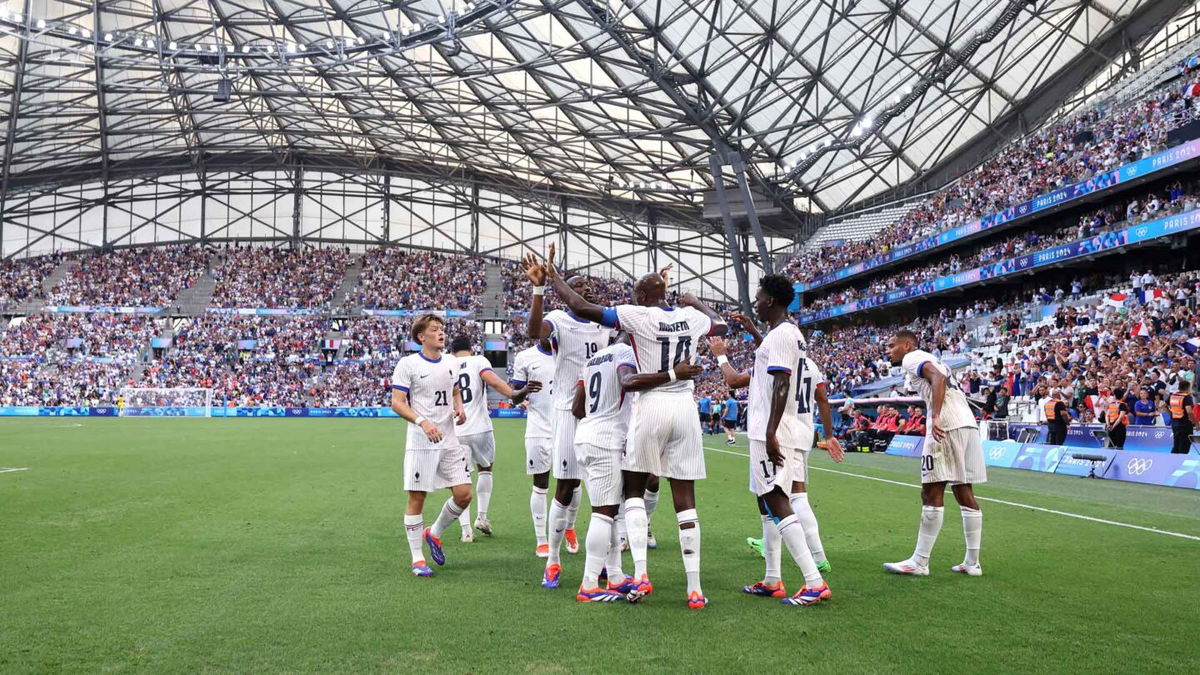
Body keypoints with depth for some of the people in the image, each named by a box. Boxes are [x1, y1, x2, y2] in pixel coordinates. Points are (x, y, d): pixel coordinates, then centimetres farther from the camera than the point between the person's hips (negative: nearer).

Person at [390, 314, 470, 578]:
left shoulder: (451, 362, 12)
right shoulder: (407, 364, -6)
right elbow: (397, 402, -10)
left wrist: (459, 408, 3)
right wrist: (423, 422, -24)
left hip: (449, 441, 6)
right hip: (420, 443, -5)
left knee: (464, 495, 0)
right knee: (417, 498, 0)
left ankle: (434, 534, 25)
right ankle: (417, 559, 12)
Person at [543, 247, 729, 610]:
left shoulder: (637, 315, -6)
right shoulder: (691, 317, 8)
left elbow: (581, 308, -8)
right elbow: (722, 326, 31)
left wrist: (553, 276, 6)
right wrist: (697, 303, 44)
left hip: (651, 406, -4)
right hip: (685, 408, 4)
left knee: (634, 488, 13)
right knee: (685, 500, 6)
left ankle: (641, 575, -1)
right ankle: (695, 588, 5)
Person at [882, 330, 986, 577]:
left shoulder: (912, 358, 2)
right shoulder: (930, 359, 29)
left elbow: (938, 378, -16)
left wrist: (936, 416, -25)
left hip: (946, 425, -9)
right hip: (969, 424, 9)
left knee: (932, 494, -5)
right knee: (965, 494, 12)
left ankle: (919, 563, -1)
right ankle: (972, 562, 16)